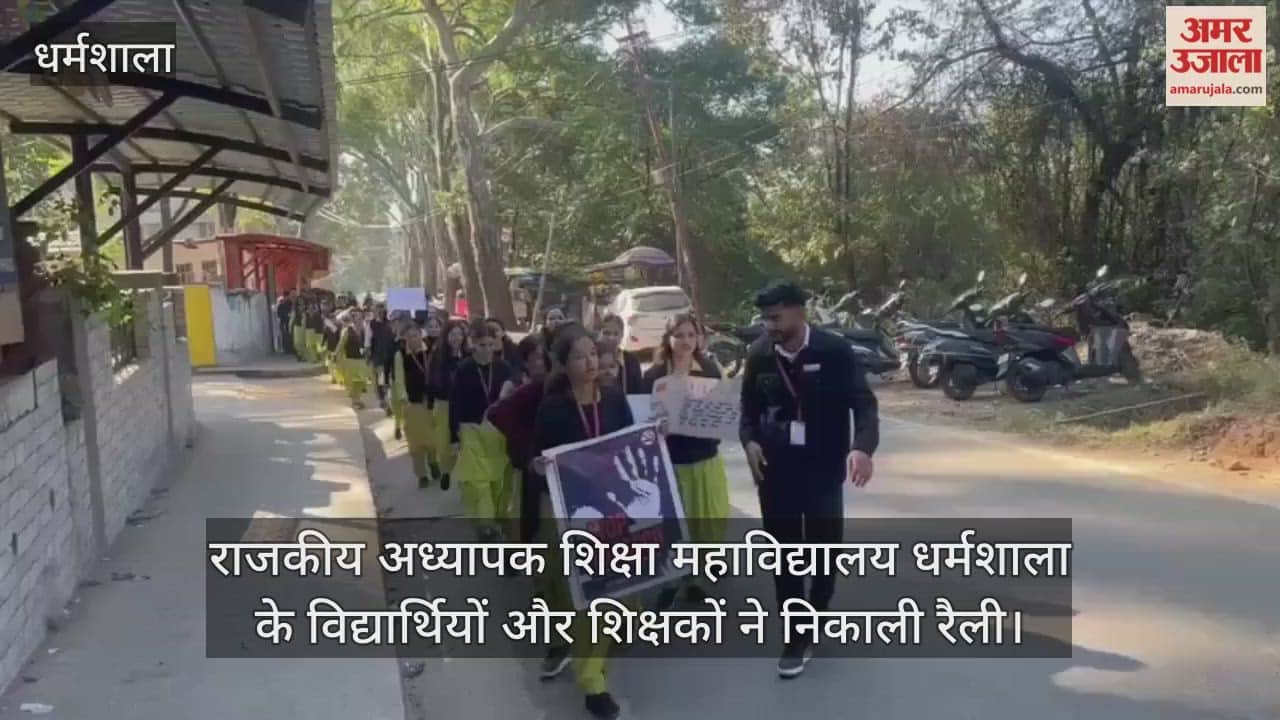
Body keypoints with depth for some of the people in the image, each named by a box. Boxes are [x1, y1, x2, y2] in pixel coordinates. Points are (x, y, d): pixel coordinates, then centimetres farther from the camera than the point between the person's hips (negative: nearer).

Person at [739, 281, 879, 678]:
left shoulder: (834, 351, -11)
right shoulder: (759, 355, -2)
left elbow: (863, 403, -10)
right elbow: (749, 406, 11)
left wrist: (863, 446, -28)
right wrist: (750, 441, -9)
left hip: (823, 468, -2)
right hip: (775, 468, 2)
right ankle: (796, 636, 18)